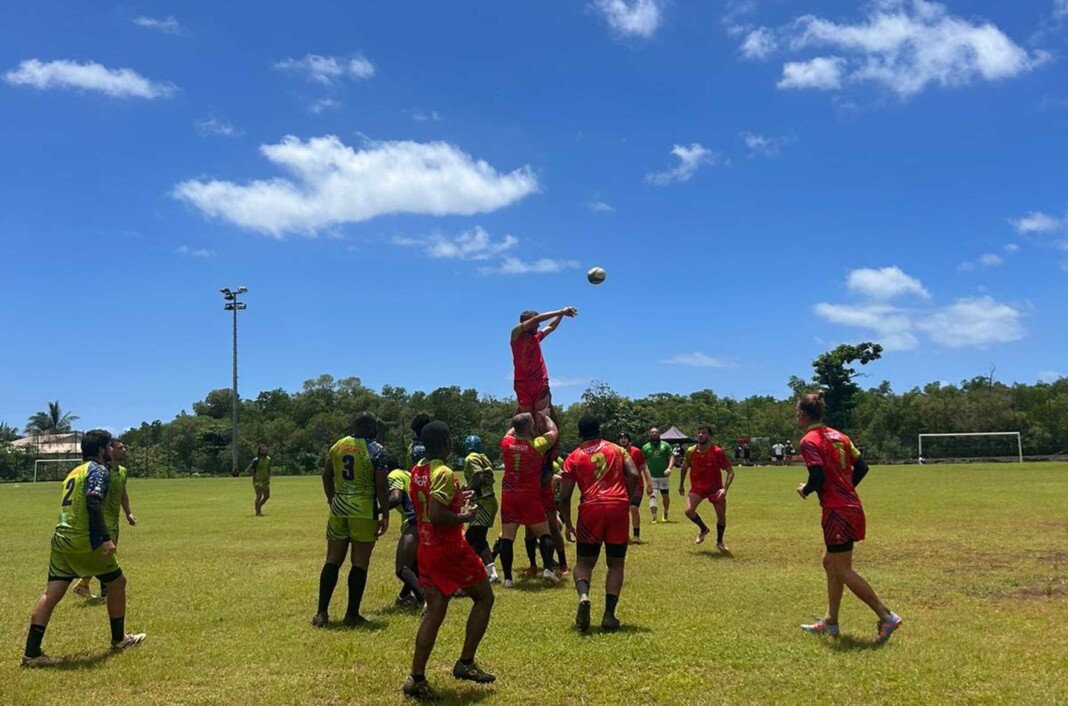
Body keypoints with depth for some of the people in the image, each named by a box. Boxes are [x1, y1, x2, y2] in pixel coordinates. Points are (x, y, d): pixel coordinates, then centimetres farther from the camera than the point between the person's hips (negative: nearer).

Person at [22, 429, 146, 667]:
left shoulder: (75, 472, 20)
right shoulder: (99, 470, -7)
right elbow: (93, 502, -23)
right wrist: (105, 538, -29)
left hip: (61, 539, 8)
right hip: (83, 540, -8)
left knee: (51, 593, 5)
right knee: (117, 581, 9)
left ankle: (32, 652, 0)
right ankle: (119, 639, 21)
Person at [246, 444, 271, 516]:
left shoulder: (268, 459, 5)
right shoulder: (256, 460, -17)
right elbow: (248, 470, -18)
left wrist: (269, 476, 8)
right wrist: (255, 476, -18)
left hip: (265, 481, 7)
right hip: (258, 481, -7)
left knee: (267, 496, 9)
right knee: (259, 496, -14)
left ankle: (258, 507, 29)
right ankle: (258, 512, -5)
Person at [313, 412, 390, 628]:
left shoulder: (337, 446, 8)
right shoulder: (376, 450, -9)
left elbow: (326, 476, 17)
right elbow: (381, 486, -12)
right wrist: (385, 514, -6)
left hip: (338, 508, 5)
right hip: (364, 510, -5)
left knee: (333, 560, 11)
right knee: (360, 563, 3)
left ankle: (322, 612, 9)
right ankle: (352, 614, 7)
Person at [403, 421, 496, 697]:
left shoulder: (417, 471, 8)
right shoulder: (444, 473, -20)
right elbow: (436, 515, -30)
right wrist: (465, 516, -15)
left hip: (426, 548, 8)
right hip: (450, 549, -8)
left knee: (434, 611, 9)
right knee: (484, 598, 11)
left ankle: (416, 678, 4)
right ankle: (465, 663, 10)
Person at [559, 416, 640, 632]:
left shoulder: (573, 458, 11)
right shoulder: (617, 450, 14)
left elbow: (564, 497, 7)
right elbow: (634, 475, -1)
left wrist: (568, 524, 18)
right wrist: (626, 500, 12)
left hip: (591, 509, -1)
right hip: (618, 508, 1)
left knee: (584, 562, 12)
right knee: (616, 564, 12)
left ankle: (583, 596, -18)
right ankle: (609, 614, 2)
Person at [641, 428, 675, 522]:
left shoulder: (665, 445, 7)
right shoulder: (645, 447, 7)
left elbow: (672, 457, 0)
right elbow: (643, 462, 7)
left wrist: (669, 468, -17)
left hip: (664, 475, 1)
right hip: (652, 476, -1)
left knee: (665, 496, 9)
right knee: (652, 495, -11)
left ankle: (665, 513, 33)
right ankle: (654, 517, -13)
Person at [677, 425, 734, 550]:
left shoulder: (717, 452, -19)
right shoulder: (691, 452, -10)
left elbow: (730, 471, -17)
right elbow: (684, 468, 10)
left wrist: (725, 489, -28)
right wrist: (681, 485, 15)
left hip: (715, 488, -2)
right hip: (697, 488, 2)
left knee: (721, 516, 2)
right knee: (689, 510, -18)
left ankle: (719, 542, 28)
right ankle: (703, 529, 13)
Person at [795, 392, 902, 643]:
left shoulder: (809, 441, -12)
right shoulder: (838, 436, 12)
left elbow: (818, 477, -21)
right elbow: (861, 467, 12)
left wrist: (804, 490, -2)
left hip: (837, 512, -9)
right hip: (852, 506, 9)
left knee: (843, 571, 0)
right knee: (830, 562, 17)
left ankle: (887, 617, -2)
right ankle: (830, 622, 23)